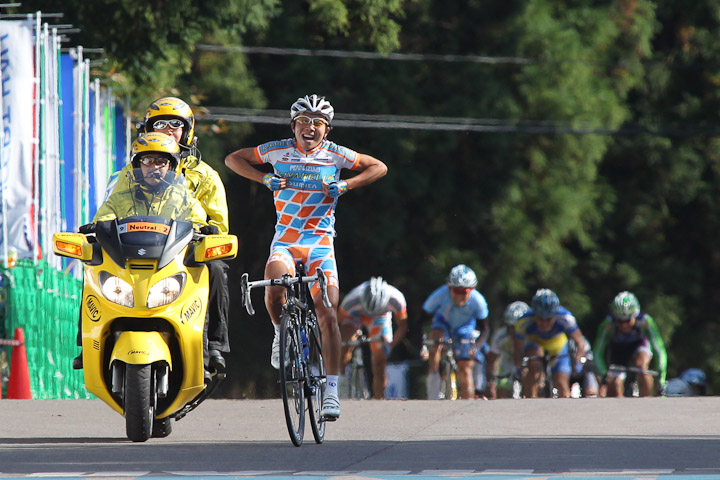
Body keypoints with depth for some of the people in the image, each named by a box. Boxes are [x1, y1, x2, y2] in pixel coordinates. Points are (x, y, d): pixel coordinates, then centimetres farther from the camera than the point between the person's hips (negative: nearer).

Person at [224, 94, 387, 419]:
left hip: (320, 243, 0)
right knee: (275, 288, -32)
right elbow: (233, 159, 9)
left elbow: (379, 167, 9)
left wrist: (344, 185, -6)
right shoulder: (279, 151, -1)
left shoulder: (335, 155, -1)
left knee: (328, 315, -11)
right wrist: (264, 179, -7)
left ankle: (331, 390, -4)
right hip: (285, 241, 0)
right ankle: (281, 333, 1)